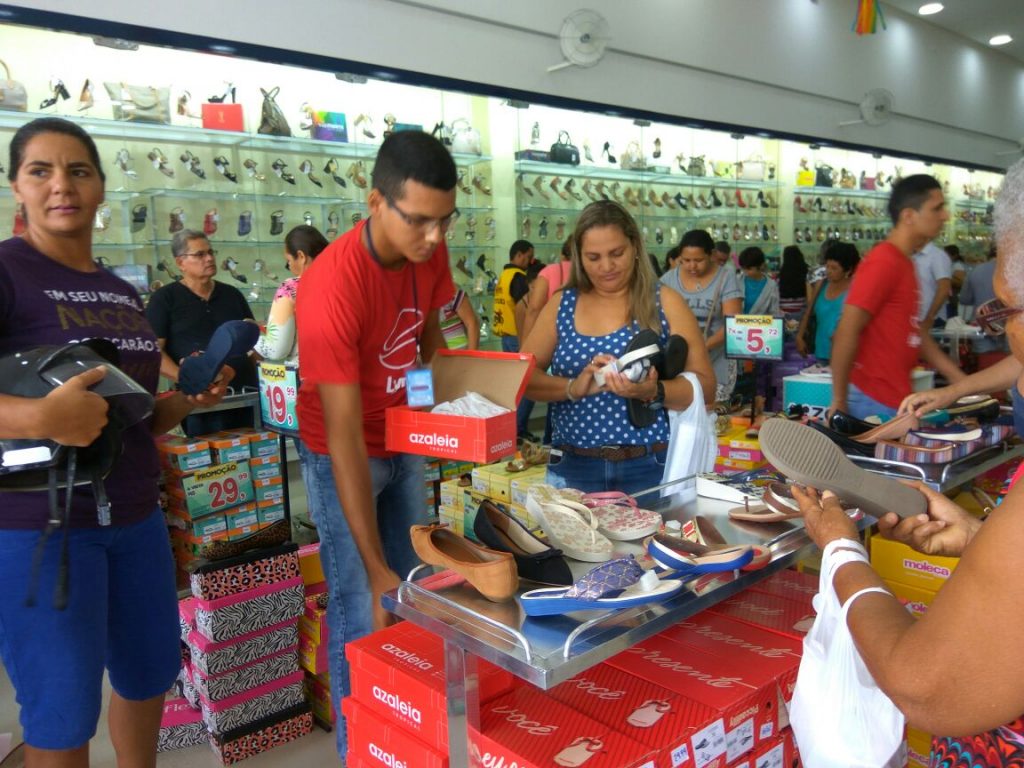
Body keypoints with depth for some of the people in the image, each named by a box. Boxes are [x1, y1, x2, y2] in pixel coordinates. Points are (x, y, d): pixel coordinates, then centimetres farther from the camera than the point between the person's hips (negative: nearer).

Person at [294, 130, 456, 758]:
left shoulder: (429, 252, -11)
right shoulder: (333, 288, -32)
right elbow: (345, 440, -32)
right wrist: (375, 568, -31)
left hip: (405, 444, 6)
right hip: (344, 456, -6)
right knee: (362, 617, -4)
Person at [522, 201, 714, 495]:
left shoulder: (664, 302, -1)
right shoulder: (562, 305, 5)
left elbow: (705, 386, -5)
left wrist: (653, 392, -24)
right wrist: (575, 387, -18)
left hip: (652, 468, -1)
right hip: (573, 468, 2)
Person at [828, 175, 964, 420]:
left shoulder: (904, 263, 13)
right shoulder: (884, 261, -16)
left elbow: (914, 333, 18)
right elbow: (846, 333, -21)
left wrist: (960, 379, 14)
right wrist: (839, 401, -19)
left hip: (896, 398, 9)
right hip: (875, 401, -9)